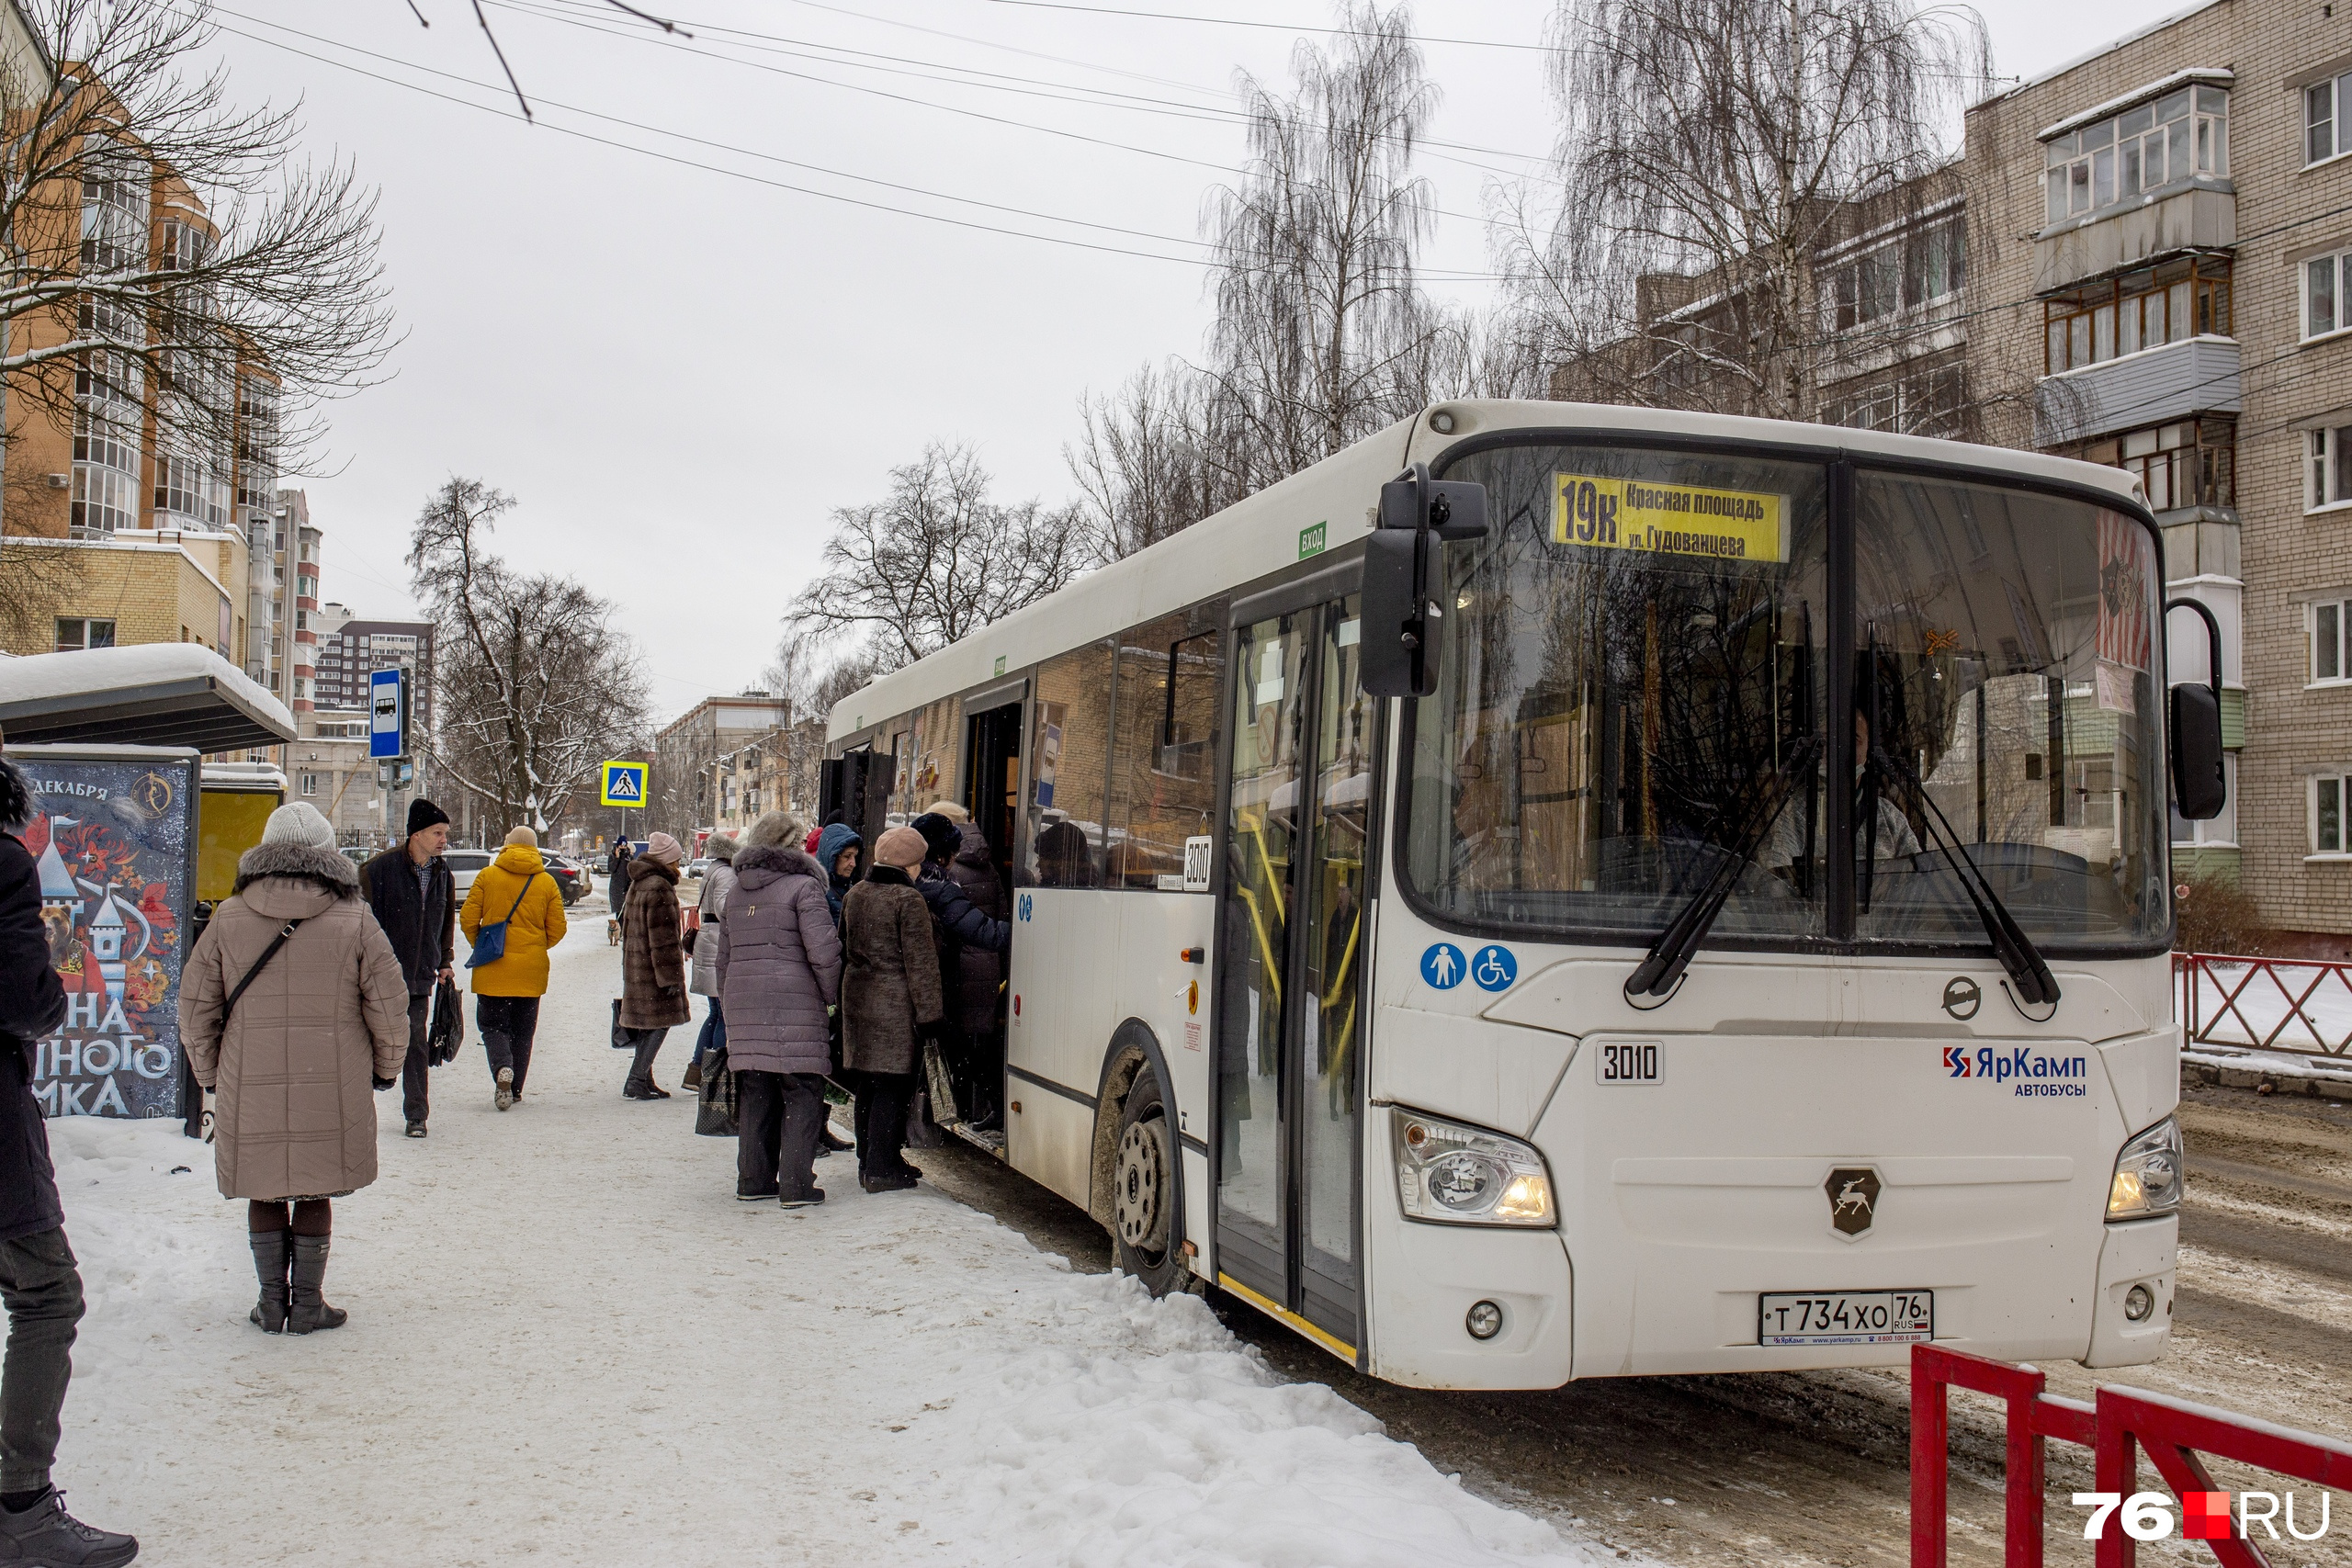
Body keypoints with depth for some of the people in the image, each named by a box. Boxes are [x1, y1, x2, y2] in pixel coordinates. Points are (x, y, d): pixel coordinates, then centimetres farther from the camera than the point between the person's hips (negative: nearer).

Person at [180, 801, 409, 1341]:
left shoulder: (228, 918, -1)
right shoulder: (353, 921, -5)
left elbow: (195, 1007, 4)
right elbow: (389, 1006, -3)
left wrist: (210, 1073, 17)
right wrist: (384, 1068, 13)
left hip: (249, 1091, 1)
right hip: (332, 1093, -1)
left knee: (264, 1193, 15)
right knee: (315, 1192, 11)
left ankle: (272, 1302, 20)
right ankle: (307, 1305, 15)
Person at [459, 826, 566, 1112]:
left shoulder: (487, 876, -3)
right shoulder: (547, 883, 1)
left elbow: (468, 919, -4)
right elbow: (557, 929, 2)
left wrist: (480, 945, 14)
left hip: (492, 970, -2)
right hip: (531, 970, 2)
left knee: (492, 1024, 6)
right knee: (522, 1031, 13)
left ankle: (502, 1068, -21)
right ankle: (515, 1091, 15)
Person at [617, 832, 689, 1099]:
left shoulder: (637, 884, 14)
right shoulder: (659, 889, -16)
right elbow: (663, 939, -19)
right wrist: (671, 976, -18)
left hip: (635, 966, 10)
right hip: (653, 968, -10)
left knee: (645, 1025, 14)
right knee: (660, 1022, -5)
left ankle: (644, 1080, 18)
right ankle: (636, 1082, -8)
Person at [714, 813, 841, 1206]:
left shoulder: (737, 891, 16)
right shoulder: (803, 886, -6)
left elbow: (723, 955, 21)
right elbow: (822, 949, -14)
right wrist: (832, 995, -1)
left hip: (744, 1007, 7)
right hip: (794, 1006, -7)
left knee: (754, 1096, 13)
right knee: (802, 1095, -1)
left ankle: (753, 1180, 17)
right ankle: (796, 1185, -2)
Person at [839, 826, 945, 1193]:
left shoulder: (854, 895, 9)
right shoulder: (908, 900, -13)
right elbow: (921, 962, -14)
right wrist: (929, 1013, -10)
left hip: (857, 999, 8)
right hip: (895, 1004, -8)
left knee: (867, 1083, 14)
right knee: (892, 1084, -3)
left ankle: (870, 1161, 23)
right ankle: (882, 1169, -2)